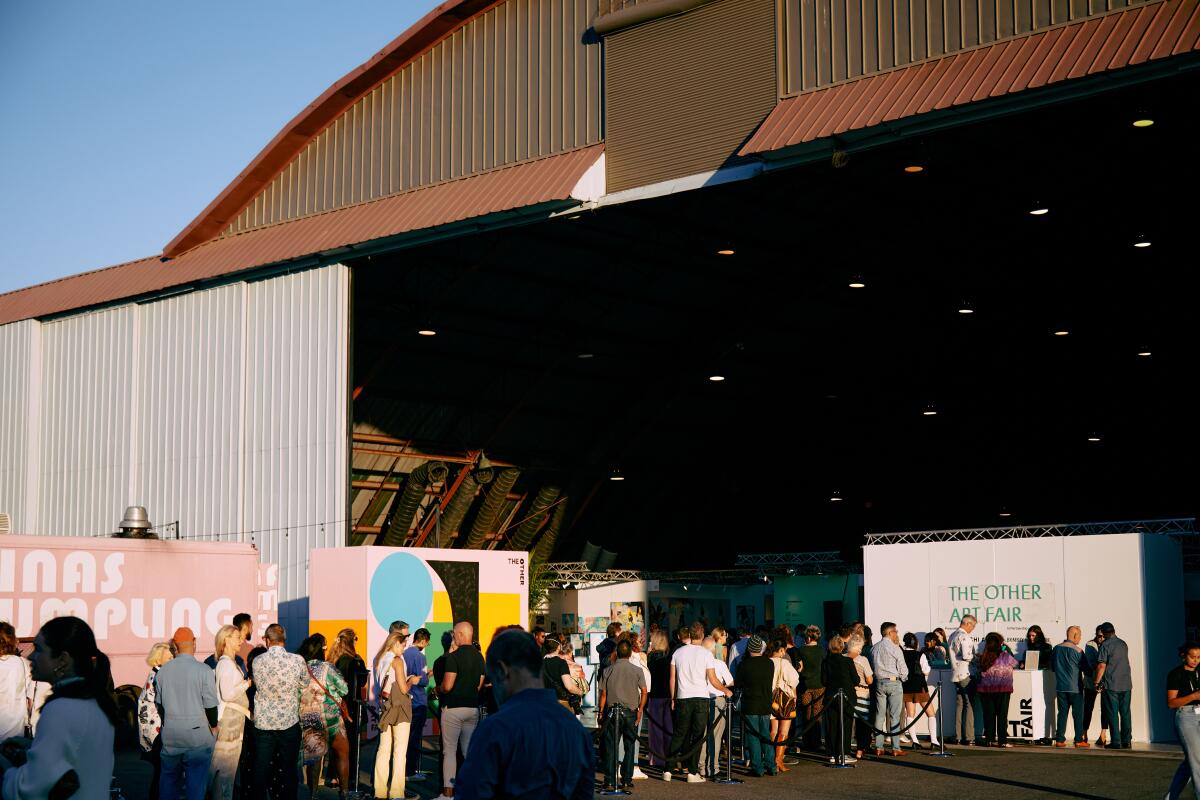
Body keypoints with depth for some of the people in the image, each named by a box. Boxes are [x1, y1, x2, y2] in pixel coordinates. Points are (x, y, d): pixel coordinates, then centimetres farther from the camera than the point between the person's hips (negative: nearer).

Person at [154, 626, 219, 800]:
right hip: (198, 735, -4)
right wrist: (214, 726, 8)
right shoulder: (203, 670, -12)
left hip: (170, 735, 4)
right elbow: (210, 705, -9)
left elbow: (159, 703, 11)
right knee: (196, 780, 4)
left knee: (169, 778, 15)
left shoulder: (163, 670, 0)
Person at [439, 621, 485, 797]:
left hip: (453, 708, -6)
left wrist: (438, 689, 3)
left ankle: (448, 789, -3)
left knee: (449, 750, -1)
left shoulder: (454, 657, -14)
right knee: (470, 750, 12)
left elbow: (447, 686, -17)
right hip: (473, 708, 6)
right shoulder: (479, 657, 6)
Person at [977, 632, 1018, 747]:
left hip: (985, 689, 3)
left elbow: (980, 672, 9)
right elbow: (1015, 664, 8)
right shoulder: (1005, 656, -8)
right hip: (1003, 689, -3)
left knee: (988, 715, 9)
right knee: (1002, 715, 3)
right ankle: (1002, 741, 2)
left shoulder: (982, 658, 0)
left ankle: (989, 740, 11)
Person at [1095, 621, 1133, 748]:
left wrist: (1097, 682, -8)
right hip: (1126, 684, 5)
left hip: (1111, 685, -5)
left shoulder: (1105, 645, -9)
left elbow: (1101, 666, -14)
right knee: (1125, 713, 8)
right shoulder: (1123, 644, 12)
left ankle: (1116, 742, -3)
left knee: (1113, 714, -1)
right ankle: (1127, 741, 9)